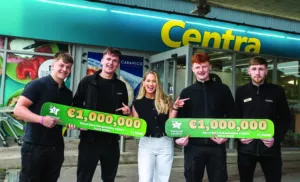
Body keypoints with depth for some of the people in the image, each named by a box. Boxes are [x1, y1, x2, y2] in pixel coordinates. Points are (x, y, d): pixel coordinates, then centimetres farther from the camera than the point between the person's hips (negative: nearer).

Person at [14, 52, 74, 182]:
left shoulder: (67, 93, 12)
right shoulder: (37, 85, -9)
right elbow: (18, 109, -15)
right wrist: (42, 119, -27)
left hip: (56, 146, 6)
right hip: (34, 146, -6)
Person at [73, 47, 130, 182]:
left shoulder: (121, 86, 9)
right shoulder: (87, 81, 1)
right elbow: (76, 105, 3)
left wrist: (127, 112, -5)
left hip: (111, 140, 3)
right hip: (89, 139, -2)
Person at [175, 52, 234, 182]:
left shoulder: (222, 89, 5)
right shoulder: (186, 92, 7)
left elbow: (231, 115, 7)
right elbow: (181, 118, 7)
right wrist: (180, 136, -9)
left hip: (217, 146, 0)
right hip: (193, 146, 1)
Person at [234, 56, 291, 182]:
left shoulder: (277, 91, 3)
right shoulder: (241, 91, 6)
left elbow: (285, 118, 5)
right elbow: (235, 117, 9)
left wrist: (276, 138, -9)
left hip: (270, 148, -1)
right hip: (246, 148, 1)